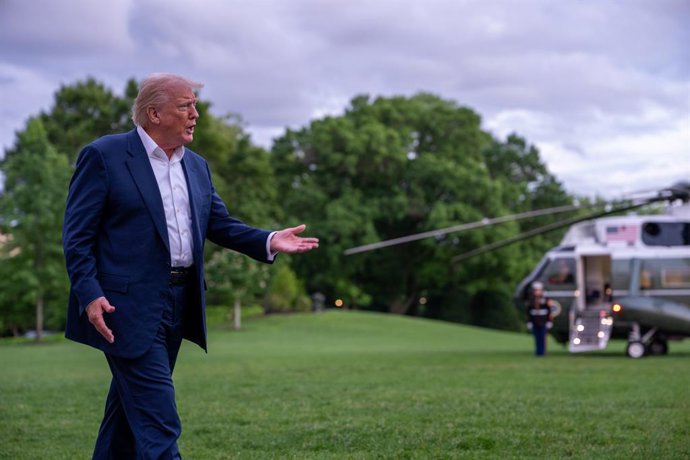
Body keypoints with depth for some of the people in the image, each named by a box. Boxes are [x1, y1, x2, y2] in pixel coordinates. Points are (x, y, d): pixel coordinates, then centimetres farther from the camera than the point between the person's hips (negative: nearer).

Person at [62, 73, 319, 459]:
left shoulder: (196, 166, 16)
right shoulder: (103, 156, -6)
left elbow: (220, 224, 13)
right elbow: (77, 235, -8)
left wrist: (269, 241, -4)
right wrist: (90, 295, -18)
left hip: (178, 305, 8)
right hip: (129, 307, -7)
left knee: (132, 406, 16)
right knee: (158, 425, -11)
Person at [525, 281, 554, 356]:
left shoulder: (546, 301, -2)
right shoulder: (531, 302, 7)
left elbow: (550, 312, -1)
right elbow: (528, 314, 10)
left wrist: (549, 323, -5)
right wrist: (529, 323, 5)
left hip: (543, 324, -2)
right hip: (535, 324, 3)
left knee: (542, 338, -4)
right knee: (537, 338, 3)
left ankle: (542, 352, 0)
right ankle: (538, 352, 8)